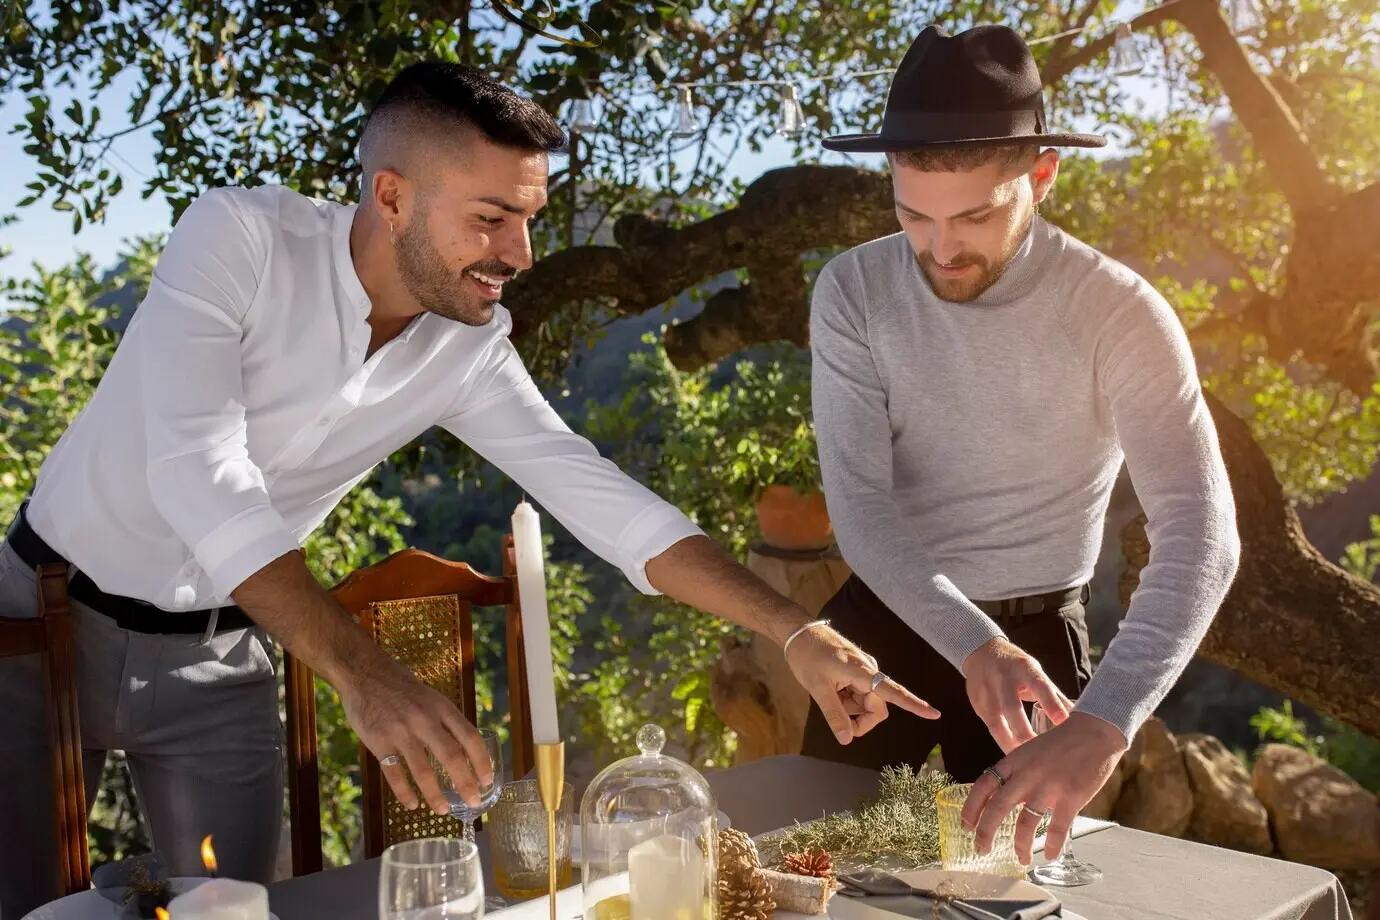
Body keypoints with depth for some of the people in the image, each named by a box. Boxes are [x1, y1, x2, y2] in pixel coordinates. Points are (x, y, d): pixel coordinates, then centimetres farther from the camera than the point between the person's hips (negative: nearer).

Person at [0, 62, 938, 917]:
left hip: (219, 655, 3)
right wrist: (365, 674, -46)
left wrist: (797, 631, -20)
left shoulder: (470, 351, -12)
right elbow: (196, 469, -35)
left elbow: (604, 498, -13)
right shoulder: (239, 236, -24)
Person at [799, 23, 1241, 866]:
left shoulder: (1120, 313, -21)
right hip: (885, 618, 2)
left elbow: (1200, 534, -30)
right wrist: (973, 645, -35)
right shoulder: (853, 292, -14)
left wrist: (1103, 725, -45)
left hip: (1035, 632, -2)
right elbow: (858, 503, -19)